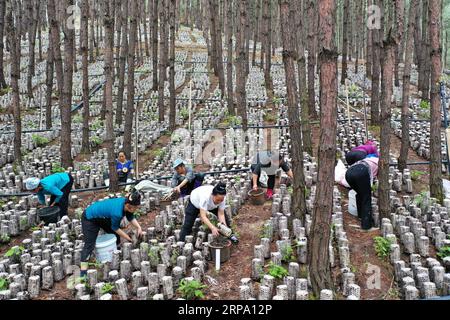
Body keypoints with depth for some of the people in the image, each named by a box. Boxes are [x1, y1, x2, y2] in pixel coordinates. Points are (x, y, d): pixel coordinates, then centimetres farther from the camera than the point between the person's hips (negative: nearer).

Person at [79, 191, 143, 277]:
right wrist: (129, 239, -11)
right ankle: (83, 272, -17)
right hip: (89, 218, -9)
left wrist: (139, 227, -19)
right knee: (89, 245, -16)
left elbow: (131, 217, -3)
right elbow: (115, 228, -20)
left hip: (102, 217, 9)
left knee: (116, 237, 9)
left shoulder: (126, 203, -19)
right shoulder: (117, 212, -39)